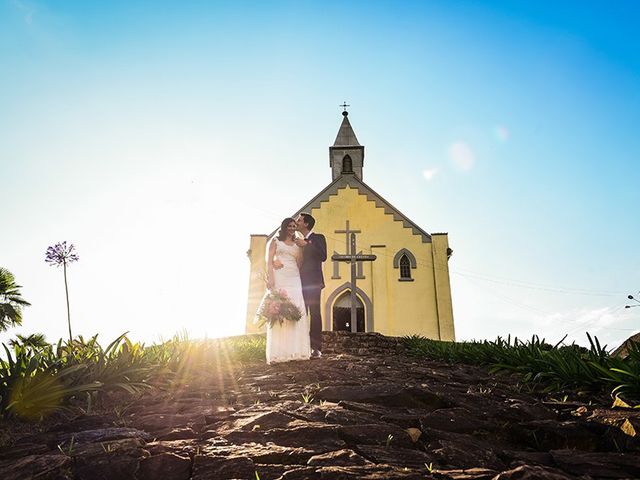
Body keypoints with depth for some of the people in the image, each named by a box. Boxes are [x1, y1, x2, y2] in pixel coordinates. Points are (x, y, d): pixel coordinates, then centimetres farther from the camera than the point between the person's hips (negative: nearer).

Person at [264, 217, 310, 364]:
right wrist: (270, 278, -11)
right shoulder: (276, 241, 12)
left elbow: (299, 264, 16)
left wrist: (301, 247, 4)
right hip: (279, 279, -3)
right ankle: (278, 352, -11)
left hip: (294, 279, 4)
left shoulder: (297, 245, 22)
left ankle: (295, 350, -4)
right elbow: (269, 260, 1)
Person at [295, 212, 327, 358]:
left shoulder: (318, 238, 4)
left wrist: (307, 244, -14)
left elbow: (323, 256, -11)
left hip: (313, 282, -5)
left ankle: (316, 348, -8)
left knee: (315, 314, -8)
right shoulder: (297, 241, 21)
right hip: (300, 283, 5)